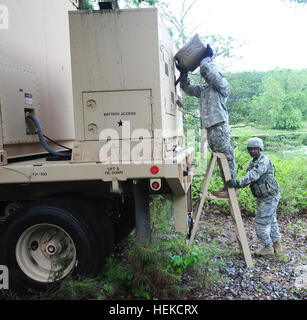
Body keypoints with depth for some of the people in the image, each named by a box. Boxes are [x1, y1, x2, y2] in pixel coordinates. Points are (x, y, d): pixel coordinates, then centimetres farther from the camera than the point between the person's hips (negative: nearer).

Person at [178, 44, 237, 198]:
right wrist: (183, 73, 18)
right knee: (221, 158, 12)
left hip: (220, 127, -9)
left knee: (227, 158, -5)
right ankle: (227, 187, 19)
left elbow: (209, 71, -16)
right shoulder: (204, 89, 22)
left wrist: (207, 58, -2)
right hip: (210, 128, 9)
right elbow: (187, 88, 29)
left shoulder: (222, 84, -1)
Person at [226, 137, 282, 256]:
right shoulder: (253, 162, 10)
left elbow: (253, 176, -33)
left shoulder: (264, 161, -20)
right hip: (263, 197, 10)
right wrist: (237, 185, -9)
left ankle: (268, 247, 10)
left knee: (261, 222, -4)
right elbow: (249, 177, 7)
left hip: (270, 197, -10)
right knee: (271, 221, 18)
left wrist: (238, 182, -42)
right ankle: (276, 245, 31)